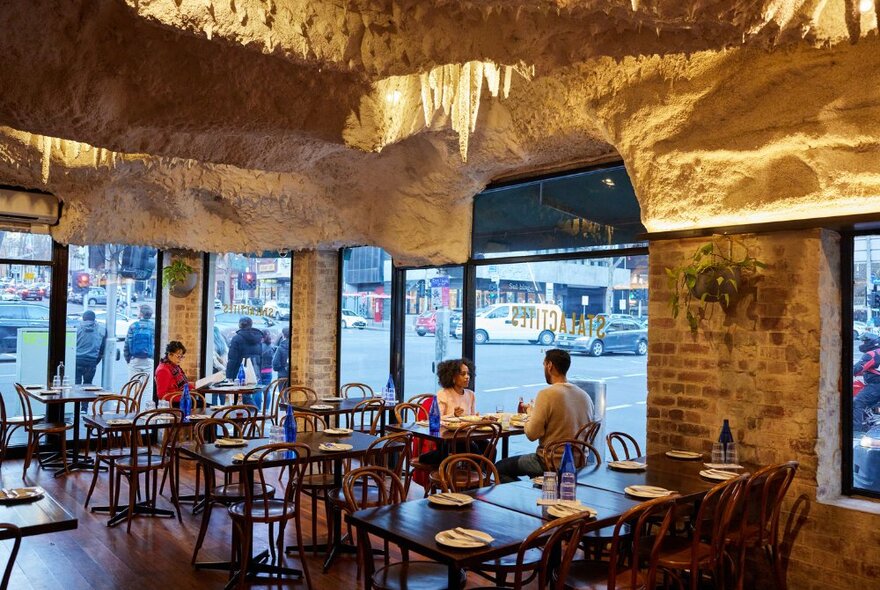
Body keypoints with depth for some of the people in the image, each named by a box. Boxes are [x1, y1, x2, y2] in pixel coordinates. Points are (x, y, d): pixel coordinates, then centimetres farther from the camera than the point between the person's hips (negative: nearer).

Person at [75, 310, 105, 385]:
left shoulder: (78, 328, 1)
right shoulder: (102, 330, 5)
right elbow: (102, 348, 8)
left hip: (78, 360, -1)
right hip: (92, 361, 1)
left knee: (76, 383, 1)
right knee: (88, 383, 10)